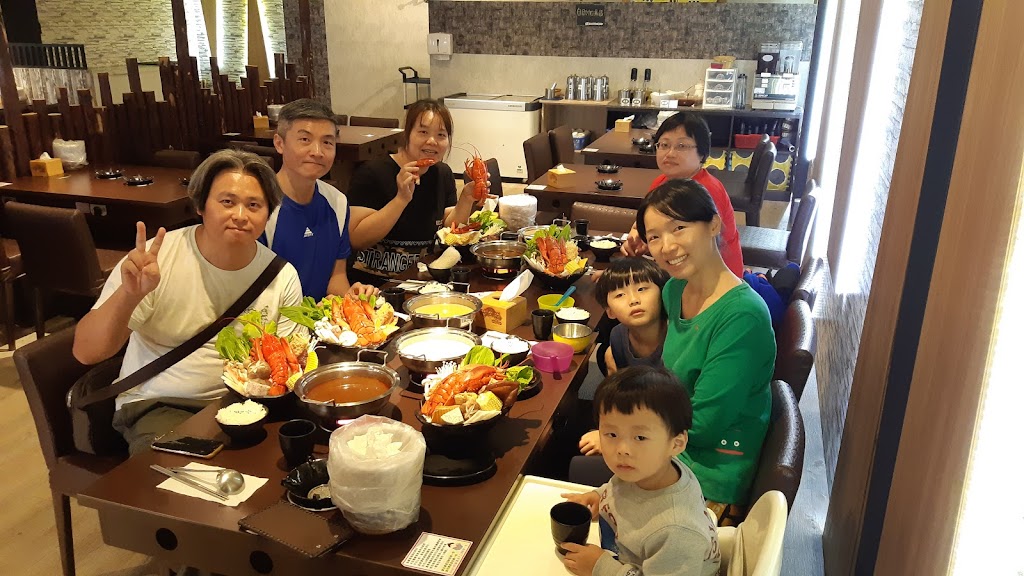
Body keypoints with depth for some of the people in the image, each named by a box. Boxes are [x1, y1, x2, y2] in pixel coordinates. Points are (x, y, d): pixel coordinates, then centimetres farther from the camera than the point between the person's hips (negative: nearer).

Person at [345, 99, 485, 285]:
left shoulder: (443, 174, 7)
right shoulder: (372, 173, -13)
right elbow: (356, 240, -20)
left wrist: (466, 199, -8)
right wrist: (401, 199, -26)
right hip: (373, 284, -5)